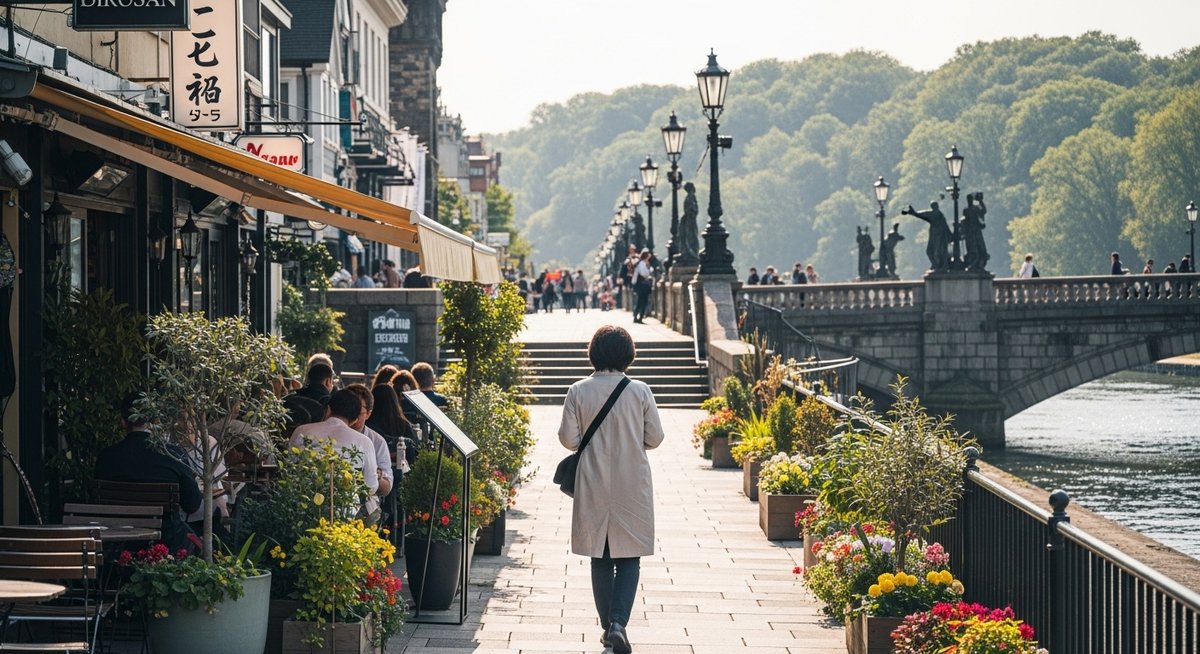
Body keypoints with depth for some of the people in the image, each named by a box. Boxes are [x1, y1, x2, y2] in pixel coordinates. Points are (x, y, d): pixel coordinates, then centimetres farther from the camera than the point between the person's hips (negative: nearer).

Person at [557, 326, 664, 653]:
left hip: (593, 487, 1)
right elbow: (654, 438, -3)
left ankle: (608, 626, 16)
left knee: (600, 559, 12)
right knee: (629, 558, 6)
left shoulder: (578, 391, -7)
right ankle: (619, 622, -12)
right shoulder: (640, 392, -9)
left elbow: (568, 438, -6)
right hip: (632, 487, -1)